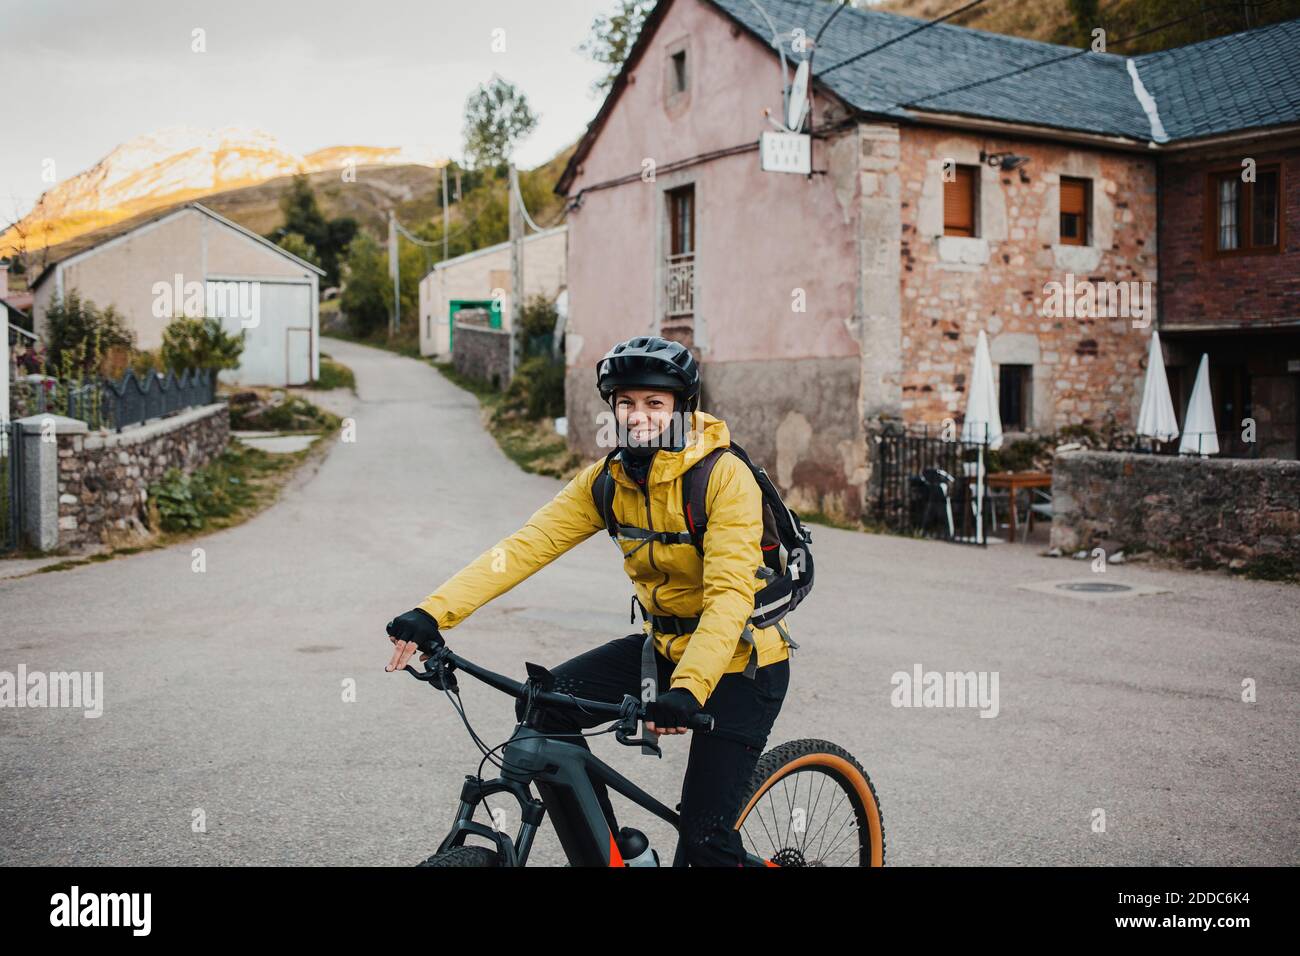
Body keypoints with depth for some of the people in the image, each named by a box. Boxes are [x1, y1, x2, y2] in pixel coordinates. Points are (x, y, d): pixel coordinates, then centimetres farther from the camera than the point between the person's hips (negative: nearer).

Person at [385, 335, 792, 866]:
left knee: (705, 837, -11)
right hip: (663, 643, 6)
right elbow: (526, 545, -15)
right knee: (542, 707, -9)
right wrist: (433, 613, -26)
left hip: (741, 660, -6)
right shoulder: (606, 481, -5)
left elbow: (730, 595, -31)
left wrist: (687, 689, -45)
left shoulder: (725, 477, -23)